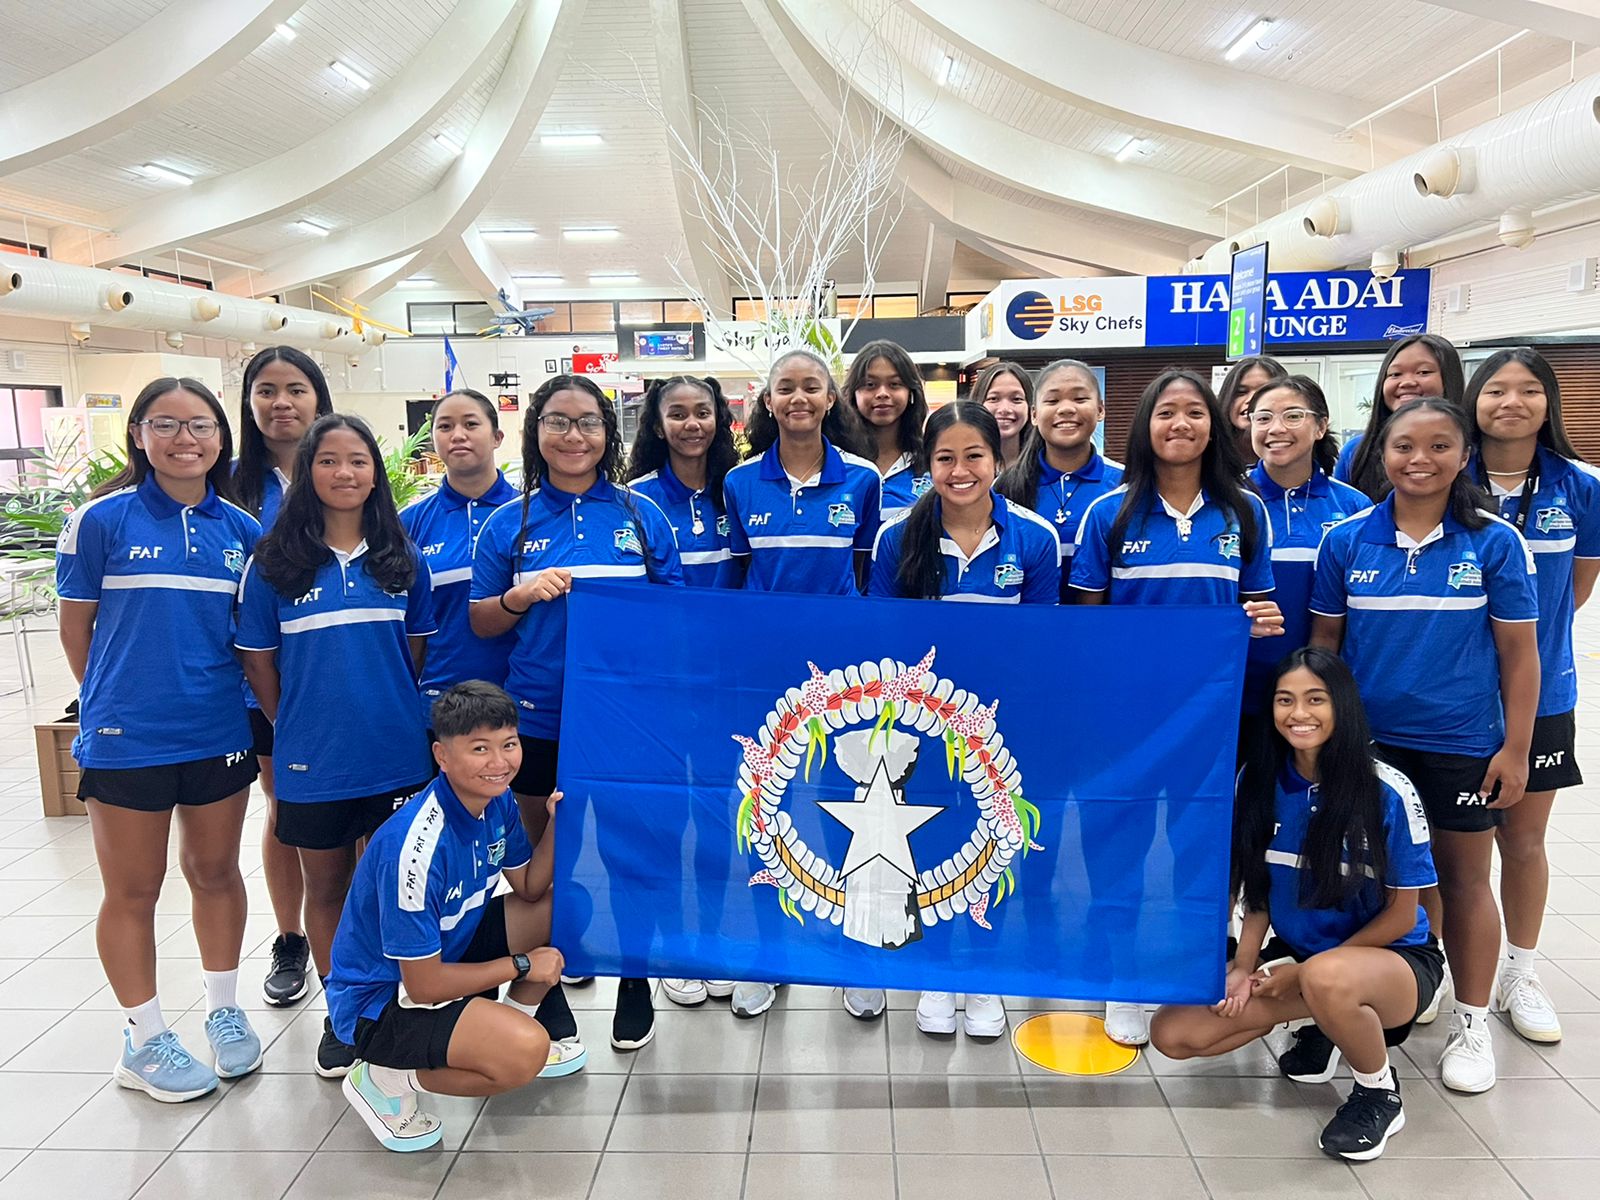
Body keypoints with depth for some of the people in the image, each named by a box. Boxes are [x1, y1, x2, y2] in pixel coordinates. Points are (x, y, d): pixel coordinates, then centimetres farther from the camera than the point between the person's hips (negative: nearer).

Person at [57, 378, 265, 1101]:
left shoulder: (240, 528, 2)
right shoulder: (102, 519, -7)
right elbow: (76, 629, 0)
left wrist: (225, 694, 8)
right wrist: (113, 703, 6)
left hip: (220, 734, 3)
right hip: (127, 738, -3)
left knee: (216, 872, 16)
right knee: (132, 890, 10)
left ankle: (224, 1010, 33)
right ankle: (144, 1040, 25)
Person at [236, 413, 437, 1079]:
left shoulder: (402, 559, 2)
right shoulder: (273, 563, -4)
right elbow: (258, 662, 2)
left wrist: (397, 717, 5)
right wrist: (295, 728, 3)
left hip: (396, 755, 1)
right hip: (312, 762, -1)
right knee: (326, 887, 14)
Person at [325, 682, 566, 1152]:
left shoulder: (497, 801, -8)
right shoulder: (415, 846, -33)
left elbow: (530, 888, 6)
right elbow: (424, 985, -25)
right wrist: (521, 964, -14)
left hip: (449, 950, 8)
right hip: (381, 998, -8)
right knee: (525, 1052, -28)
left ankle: (513, 1019, 16)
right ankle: (386, 1080, -4)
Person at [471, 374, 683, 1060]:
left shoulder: (642, 515, 3)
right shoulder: (510, 523, 3)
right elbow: (479, 622, 6)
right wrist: (520, 596, -13)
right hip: (540, 718, 0)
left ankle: (636, 985, 32)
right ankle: (548, 1003, 29)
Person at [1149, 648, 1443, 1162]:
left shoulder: (1388, 794, -18)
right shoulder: (1259, 782, -5)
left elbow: (1400, 915, -10)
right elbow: (1258, 889, 5)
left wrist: (1304, 970, -13)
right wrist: (1244, 967, -9)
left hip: (1396, 960, -5)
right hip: (1299, 963, 5)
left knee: (1327, 979, -41)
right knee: (1174, 1033, -12)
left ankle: (1380, 1092, -7)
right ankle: (1318, 1023, 12)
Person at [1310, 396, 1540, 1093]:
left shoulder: (1494, 542, -7)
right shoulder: (1347, 539, -4)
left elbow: (1519, 653, -4)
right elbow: (1323, 642, 4)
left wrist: (1515, 749, -5)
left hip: (1462, 743, -1)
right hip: (1368, 739, 1)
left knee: (1463, 877, 12)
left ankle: (1472, 1023, 28)